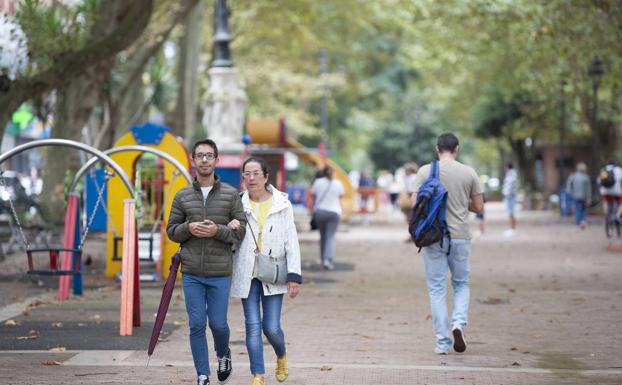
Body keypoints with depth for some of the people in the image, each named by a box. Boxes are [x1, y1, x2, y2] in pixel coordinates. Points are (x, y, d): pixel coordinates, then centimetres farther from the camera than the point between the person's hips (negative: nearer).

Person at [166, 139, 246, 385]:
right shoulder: (182, 196, 6)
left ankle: (223, 355, 34)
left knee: (218, 324, 2)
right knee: (196, 325, 1)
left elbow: (242, 231, 0)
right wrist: (188, 228, -12)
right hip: (191, 273, 1)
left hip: (220, 274, -1)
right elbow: (171, 231, 9)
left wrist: (218, 230, -17)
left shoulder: (231, 195, 1)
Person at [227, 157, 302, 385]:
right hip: (247, 274, 1)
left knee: (271, 328, -2)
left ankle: (281, 357, 30)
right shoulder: (238, 204, 3)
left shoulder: (281, 204, 0)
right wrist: (229, 229, -12)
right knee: (253, 326, -2)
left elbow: (291, 242, 0)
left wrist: (294, 276, -6)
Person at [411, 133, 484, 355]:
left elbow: (415, 202, -5)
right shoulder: (469, 173, 0)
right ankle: (458, 322, -6)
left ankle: (442, 342, 4)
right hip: (460, 236, 1)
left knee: (437, 288, 6)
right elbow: (478, 207, 3)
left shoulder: (426, 171, -4)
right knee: (461, 283, 19)